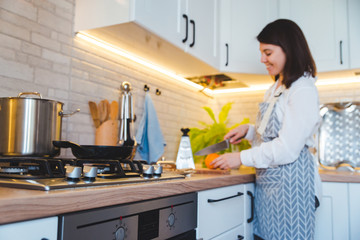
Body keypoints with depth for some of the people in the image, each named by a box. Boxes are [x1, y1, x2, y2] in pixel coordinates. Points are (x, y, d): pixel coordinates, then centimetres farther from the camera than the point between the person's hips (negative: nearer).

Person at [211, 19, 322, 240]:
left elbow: (287, 148, -19)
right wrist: (248, 131, 6)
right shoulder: (275, 89, 16)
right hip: (267, 180, 8)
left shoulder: (303, 90, -13)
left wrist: (242, 158, -13)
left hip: (290, 179, -8)